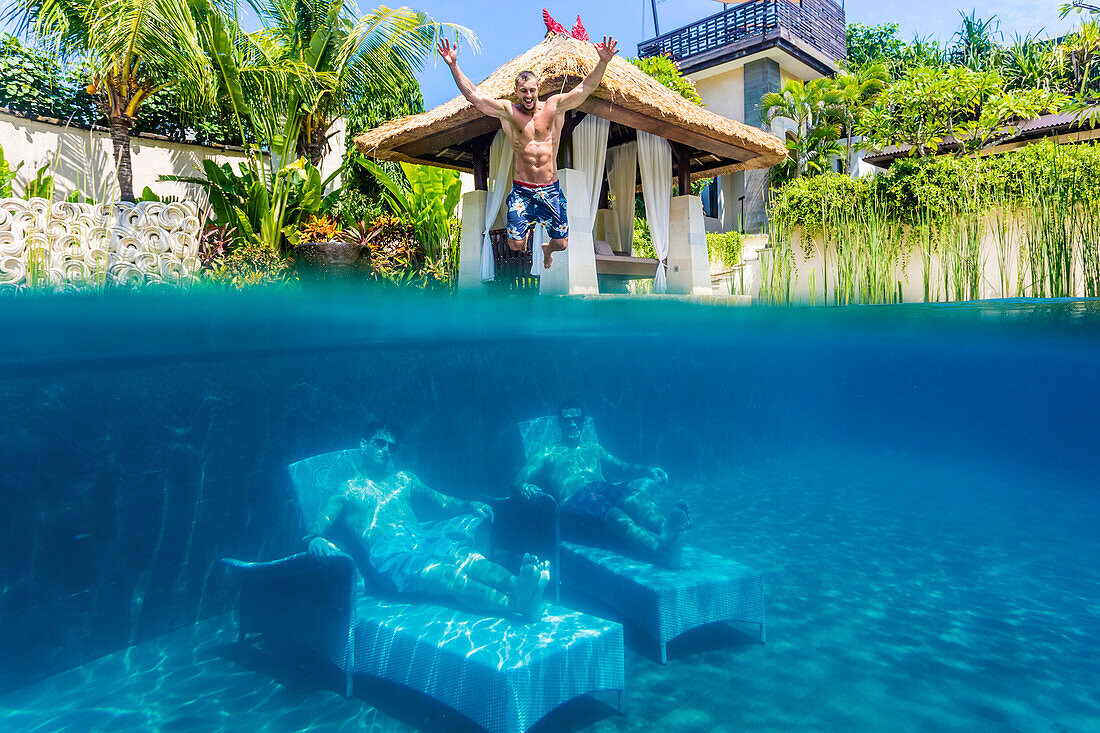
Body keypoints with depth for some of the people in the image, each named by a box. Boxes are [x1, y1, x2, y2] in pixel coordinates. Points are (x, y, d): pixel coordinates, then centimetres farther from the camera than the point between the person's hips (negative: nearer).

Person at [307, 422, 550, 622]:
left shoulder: (404, 479, 31)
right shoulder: (347, 492, 19)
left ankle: (519, 586, -59)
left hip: (425, 538, 5)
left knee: (471, 560, -30)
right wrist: (315, 539, -20)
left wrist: (470, 505, 5)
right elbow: (318, 525, 6)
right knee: (448, 575, -35)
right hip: (388, 550, -5)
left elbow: (443, 502, 26)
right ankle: (517, 603, -58)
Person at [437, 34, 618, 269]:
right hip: (521, 190, -1)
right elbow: (473, 95, -4)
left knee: (561, 243, 5)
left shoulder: (553, 106, 3)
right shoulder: (507, 111, 1)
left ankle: (547, 249, 44)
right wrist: (453, 66, -12)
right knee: (515, 244, -3)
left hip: (551, 189, 1)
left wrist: (603, 62, -17)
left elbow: (585, 88, -4)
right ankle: (525, 233, 37)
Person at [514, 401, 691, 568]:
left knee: (635, 495, -33)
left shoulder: (594, 449, 35)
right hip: (575, 501, -4)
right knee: (612, 513, -38)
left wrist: (647, 470, 9)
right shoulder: (547, 454, 23)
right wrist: (525, 487, -14)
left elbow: (623, 467, 30)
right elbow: (519, 480, 12)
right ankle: (661, 548, -64)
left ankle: (664, 526, -64)